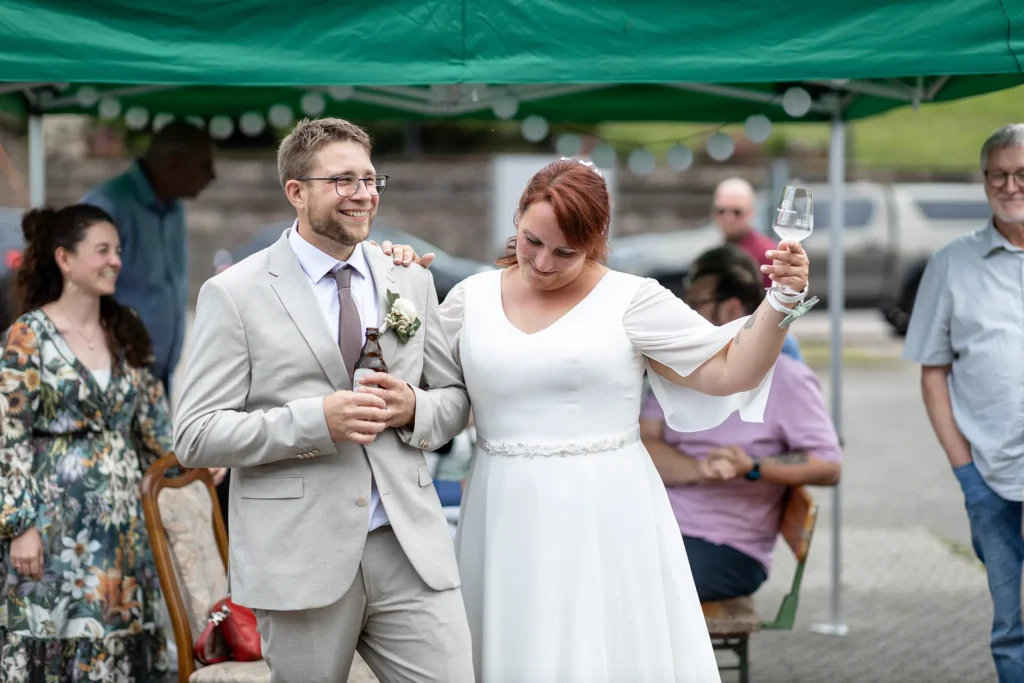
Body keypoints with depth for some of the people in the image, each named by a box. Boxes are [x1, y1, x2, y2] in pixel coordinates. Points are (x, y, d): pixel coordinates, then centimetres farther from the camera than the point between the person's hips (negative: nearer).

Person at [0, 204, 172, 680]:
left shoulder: (125, 333, 10)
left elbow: (153, 420, 17)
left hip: (123, 517, 5)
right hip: (59, 521, -5)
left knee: (119, 630, 6)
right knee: (60, 625, -4)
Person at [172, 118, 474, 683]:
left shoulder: (411, 281, 11)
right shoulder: (234, 294, -3)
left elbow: (454, 399, 16)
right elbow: (195, 437, -7)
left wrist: (414, 408, -8)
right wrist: (315, 420, -19)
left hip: (411, 546, 3)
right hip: (300, 558, -3)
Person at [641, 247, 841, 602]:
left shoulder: (785, 379, 0)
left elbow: (828, 466, -7)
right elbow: (642, 446, 3)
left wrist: (753, 466, -22)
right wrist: (699, 470, -17)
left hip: (728, 550, -5)